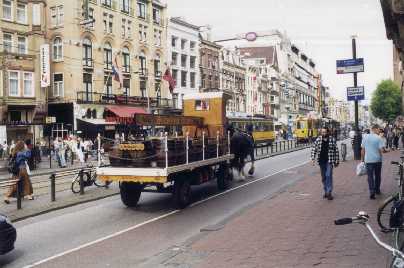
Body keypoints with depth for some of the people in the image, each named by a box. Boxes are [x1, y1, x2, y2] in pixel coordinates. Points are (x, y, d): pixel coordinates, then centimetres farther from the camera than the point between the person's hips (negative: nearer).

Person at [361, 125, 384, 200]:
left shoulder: (365, 137, 2)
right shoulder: (378, 138, -10)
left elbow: (363, 150, 5)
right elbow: (381, 150, -16)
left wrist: (362, 159, 12)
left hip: (368, 160, 1)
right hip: (377, 160, -1)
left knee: (370, 176, 3)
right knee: (377, 176, 16)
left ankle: (372, 192, -8)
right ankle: (377, 190, 28)